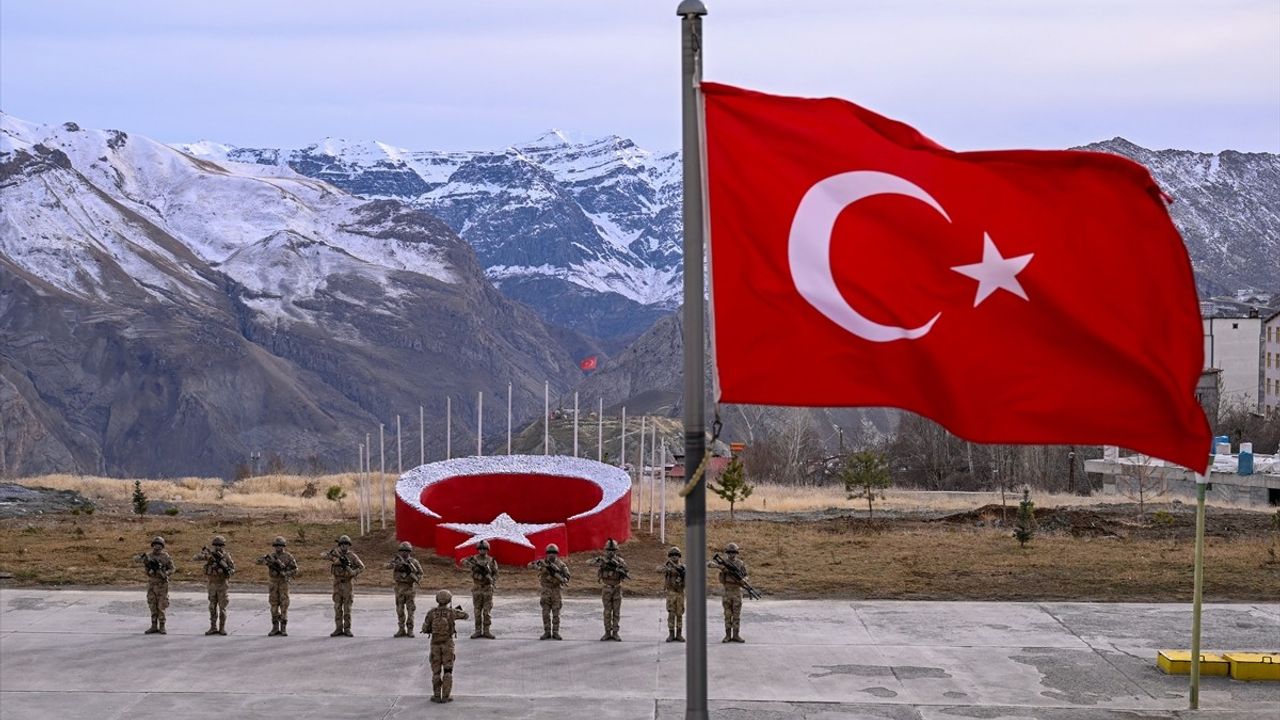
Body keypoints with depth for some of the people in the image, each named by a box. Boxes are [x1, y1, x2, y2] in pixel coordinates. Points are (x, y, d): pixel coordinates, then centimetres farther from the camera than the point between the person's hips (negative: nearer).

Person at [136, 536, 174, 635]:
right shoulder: (148, 556, 3)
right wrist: (143, 558, -31)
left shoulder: (165, 556, -3)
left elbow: (171, 569, 0)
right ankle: (154, 626, 13)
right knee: (153, 606, 7)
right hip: (151, 584, 3)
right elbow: (136, 558, -9)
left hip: (162, 584, -3)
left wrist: (165, 573, -20)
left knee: (161, 606, -4)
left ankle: (162, 626, 2)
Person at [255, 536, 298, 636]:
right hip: (272, 584, 2)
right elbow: (259, 561, -9)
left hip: (284, 583, -2)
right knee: (274, 605, 4)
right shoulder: (271, 556, 4)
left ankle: (283, 628, -2)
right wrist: (267, 560, -29)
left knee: (284, 605, -5)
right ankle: (275, 627, 9)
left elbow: (295, 570, -2)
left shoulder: (288, 557, -2)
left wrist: (286, 573, -19)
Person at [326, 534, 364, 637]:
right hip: (337, 583, 1)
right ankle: (338, 629, 6)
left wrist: (354, 572, -17)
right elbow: (327, 555, -17)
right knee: (337, 607, 2)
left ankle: (347, 629, 3)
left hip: (348, 583, -1)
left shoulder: (352, 556, 1)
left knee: (347, 607, -1)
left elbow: (361, 567, 1)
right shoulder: (335, 553, 3)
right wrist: (340, 560, -25)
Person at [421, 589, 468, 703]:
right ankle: (445, 696, 2)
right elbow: (465, 615, 11)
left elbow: (425, 629, -2)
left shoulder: (431, 612, -8)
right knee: (447, 671, 5)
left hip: (435, 644, 1)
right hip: (447, 644, -1)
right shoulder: (452, 612, -8)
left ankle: (437, 696, 11)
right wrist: (460, 609, 34)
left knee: (436, 671, 10)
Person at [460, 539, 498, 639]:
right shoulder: (474, 559, 1)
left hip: (488, 589, 0)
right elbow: (463, 562, -16)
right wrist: (474, 567, -29)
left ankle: (486, 631, 5)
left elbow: (495, 574, 1)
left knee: (487, 611, 0)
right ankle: (478, 631, 10)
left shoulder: (492, 561, 2)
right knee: (477, 611, 4)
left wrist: (492, 581, -19)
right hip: (476, 589, 0)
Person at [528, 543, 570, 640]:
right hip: (545, 592, 1)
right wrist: (538, 565, -31)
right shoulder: (543, 562, 1)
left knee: (556, 614, 0)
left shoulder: (561, 565, -3)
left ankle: (555, 633, 6)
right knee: (545, 613, 1)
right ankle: (547, 632, 7)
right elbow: (530, 565, -11)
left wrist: (555, 573, -24)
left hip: (556, 592, -1)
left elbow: (566, 579, -10)